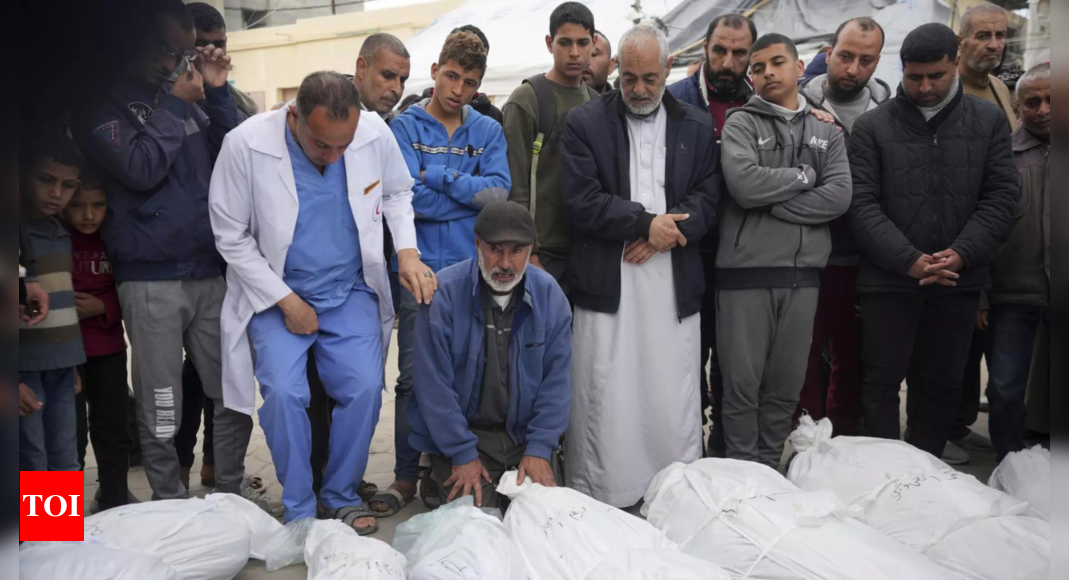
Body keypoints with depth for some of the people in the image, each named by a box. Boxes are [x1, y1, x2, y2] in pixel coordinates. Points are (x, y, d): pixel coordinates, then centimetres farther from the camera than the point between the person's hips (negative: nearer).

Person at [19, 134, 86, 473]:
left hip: (60, 369, 6)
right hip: (27, 370, -6)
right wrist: (15, 382, -15)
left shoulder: (61, 236, 12)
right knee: (33, 465, -3)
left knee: (66, 465, 10)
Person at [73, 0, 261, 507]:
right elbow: (140, 169, -17)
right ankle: (171, 506, 19)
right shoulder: (104, 106, -2)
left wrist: (217, 93, -1)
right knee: (162, 410, 3)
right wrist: (175, 104, -8)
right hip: (150, 282, -4)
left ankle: (231, 489, 26)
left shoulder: (187, 97, 13)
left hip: (210, 274, 5)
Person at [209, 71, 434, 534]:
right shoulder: (246, 145, -19)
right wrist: (286, 301, -11)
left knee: (364, 388, -11)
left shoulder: (376, 135, -12)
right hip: (277, 294, -2)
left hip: (351, 291, 2)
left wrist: (408, 250, -8)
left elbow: (398, 192, 9)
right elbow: (231, 236, -9)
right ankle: (299, 511, 6)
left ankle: (342, 498, 13)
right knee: (285, 394, -16)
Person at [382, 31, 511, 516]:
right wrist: (473, 193, -6)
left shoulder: (488, 131, 10)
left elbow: (499, 193, -6)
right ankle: (407, 475, 15)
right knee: (414, 376, 0)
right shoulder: (406, 126, 3)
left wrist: (437, 175, -9)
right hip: (422, 269, -2)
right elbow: (411, 197, -12)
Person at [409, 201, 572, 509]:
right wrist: (463, 455, -14)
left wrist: (539, 448, -9)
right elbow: (434, 384, -14)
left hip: (526, 434, 3)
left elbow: (556, 379, -2)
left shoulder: (549, 294, -5)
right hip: (463, 434, -3)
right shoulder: (444, 292, -16)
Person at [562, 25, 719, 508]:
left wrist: (664, 233, -10)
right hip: (606, 283, -2)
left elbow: (707, 200, 7)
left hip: (675, 285, 3)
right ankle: (597, 503, 11)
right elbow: (579, 200, -5)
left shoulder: (698, 127, 14)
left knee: (675, 403, 5)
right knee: (604, 401, 0)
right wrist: (645, 222, -10)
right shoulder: (585, 122, 5)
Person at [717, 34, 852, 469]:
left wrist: (771, 205, -10)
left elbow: (840, 196, -3)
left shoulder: (827, 131, 13)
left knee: (786, 386, 10)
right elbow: (745, 184, -15)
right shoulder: (741, 123, 3)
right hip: (746, 272, -3)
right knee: (742, 384, 2)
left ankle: (769, 472, 25)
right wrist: (804, 175, -3)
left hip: (803, 274, 3)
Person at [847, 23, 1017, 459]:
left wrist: (961, 253, -12)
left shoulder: (988, 120, 7)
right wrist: (910, 260, -15)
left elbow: (1001, 194, 2)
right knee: (882, 383, 3)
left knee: (943, 385, 11)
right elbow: (862, 205, -7)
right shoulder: (872, 127, 0)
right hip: (889, 280, -2)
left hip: (960, 281, 2)